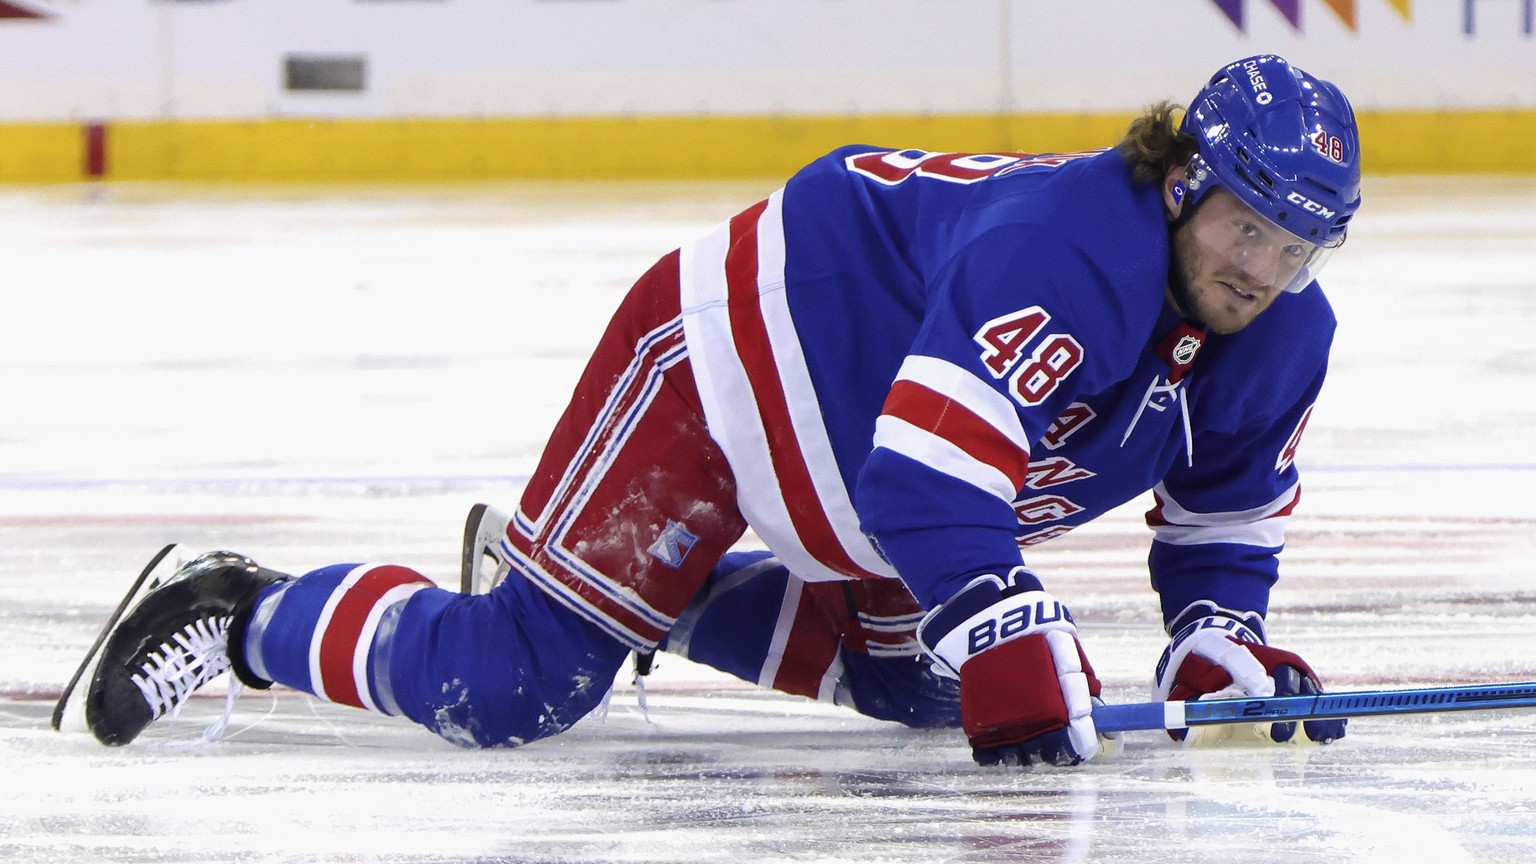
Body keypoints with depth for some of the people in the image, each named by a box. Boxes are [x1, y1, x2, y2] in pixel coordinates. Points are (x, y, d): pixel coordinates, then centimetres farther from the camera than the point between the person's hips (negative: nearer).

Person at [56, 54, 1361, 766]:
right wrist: (1012, 644, -43)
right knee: (512, 687, -17)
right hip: (722, 364, -10)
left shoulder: (1282, 339, -6)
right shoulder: (1063, 249, -34)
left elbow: (1228, 510, 10)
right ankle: (244, 618, 4)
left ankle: (667, 594, 30)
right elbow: (927, 479, -40)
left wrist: (1218, 635, -8)